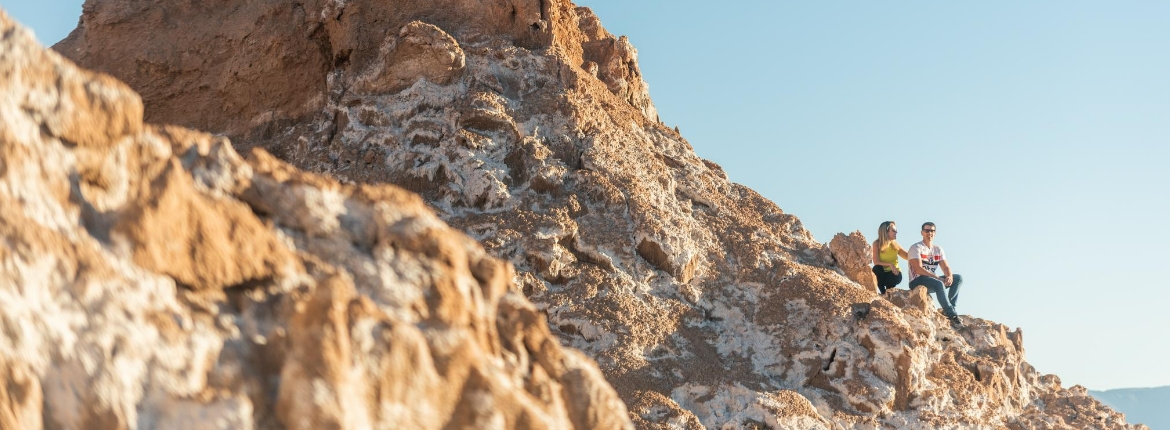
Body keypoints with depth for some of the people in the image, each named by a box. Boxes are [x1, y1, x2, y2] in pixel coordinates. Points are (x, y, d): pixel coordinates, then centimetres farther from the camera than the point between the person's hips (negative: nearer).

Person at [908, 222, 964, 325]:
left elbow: (946, 267, 5)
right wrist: (937, 277, -25)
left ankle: (949, 308, -15)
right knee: (939, 284, -35)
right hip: (917, 282, -8)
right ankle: (952, 314, -31)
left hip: (933, 279, 8)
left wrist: (949, 277, -19)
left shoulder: (938, 249, 13)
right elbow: (918, 269, -19)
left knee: (958, 278, -3)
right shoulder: (916, 248, -8)